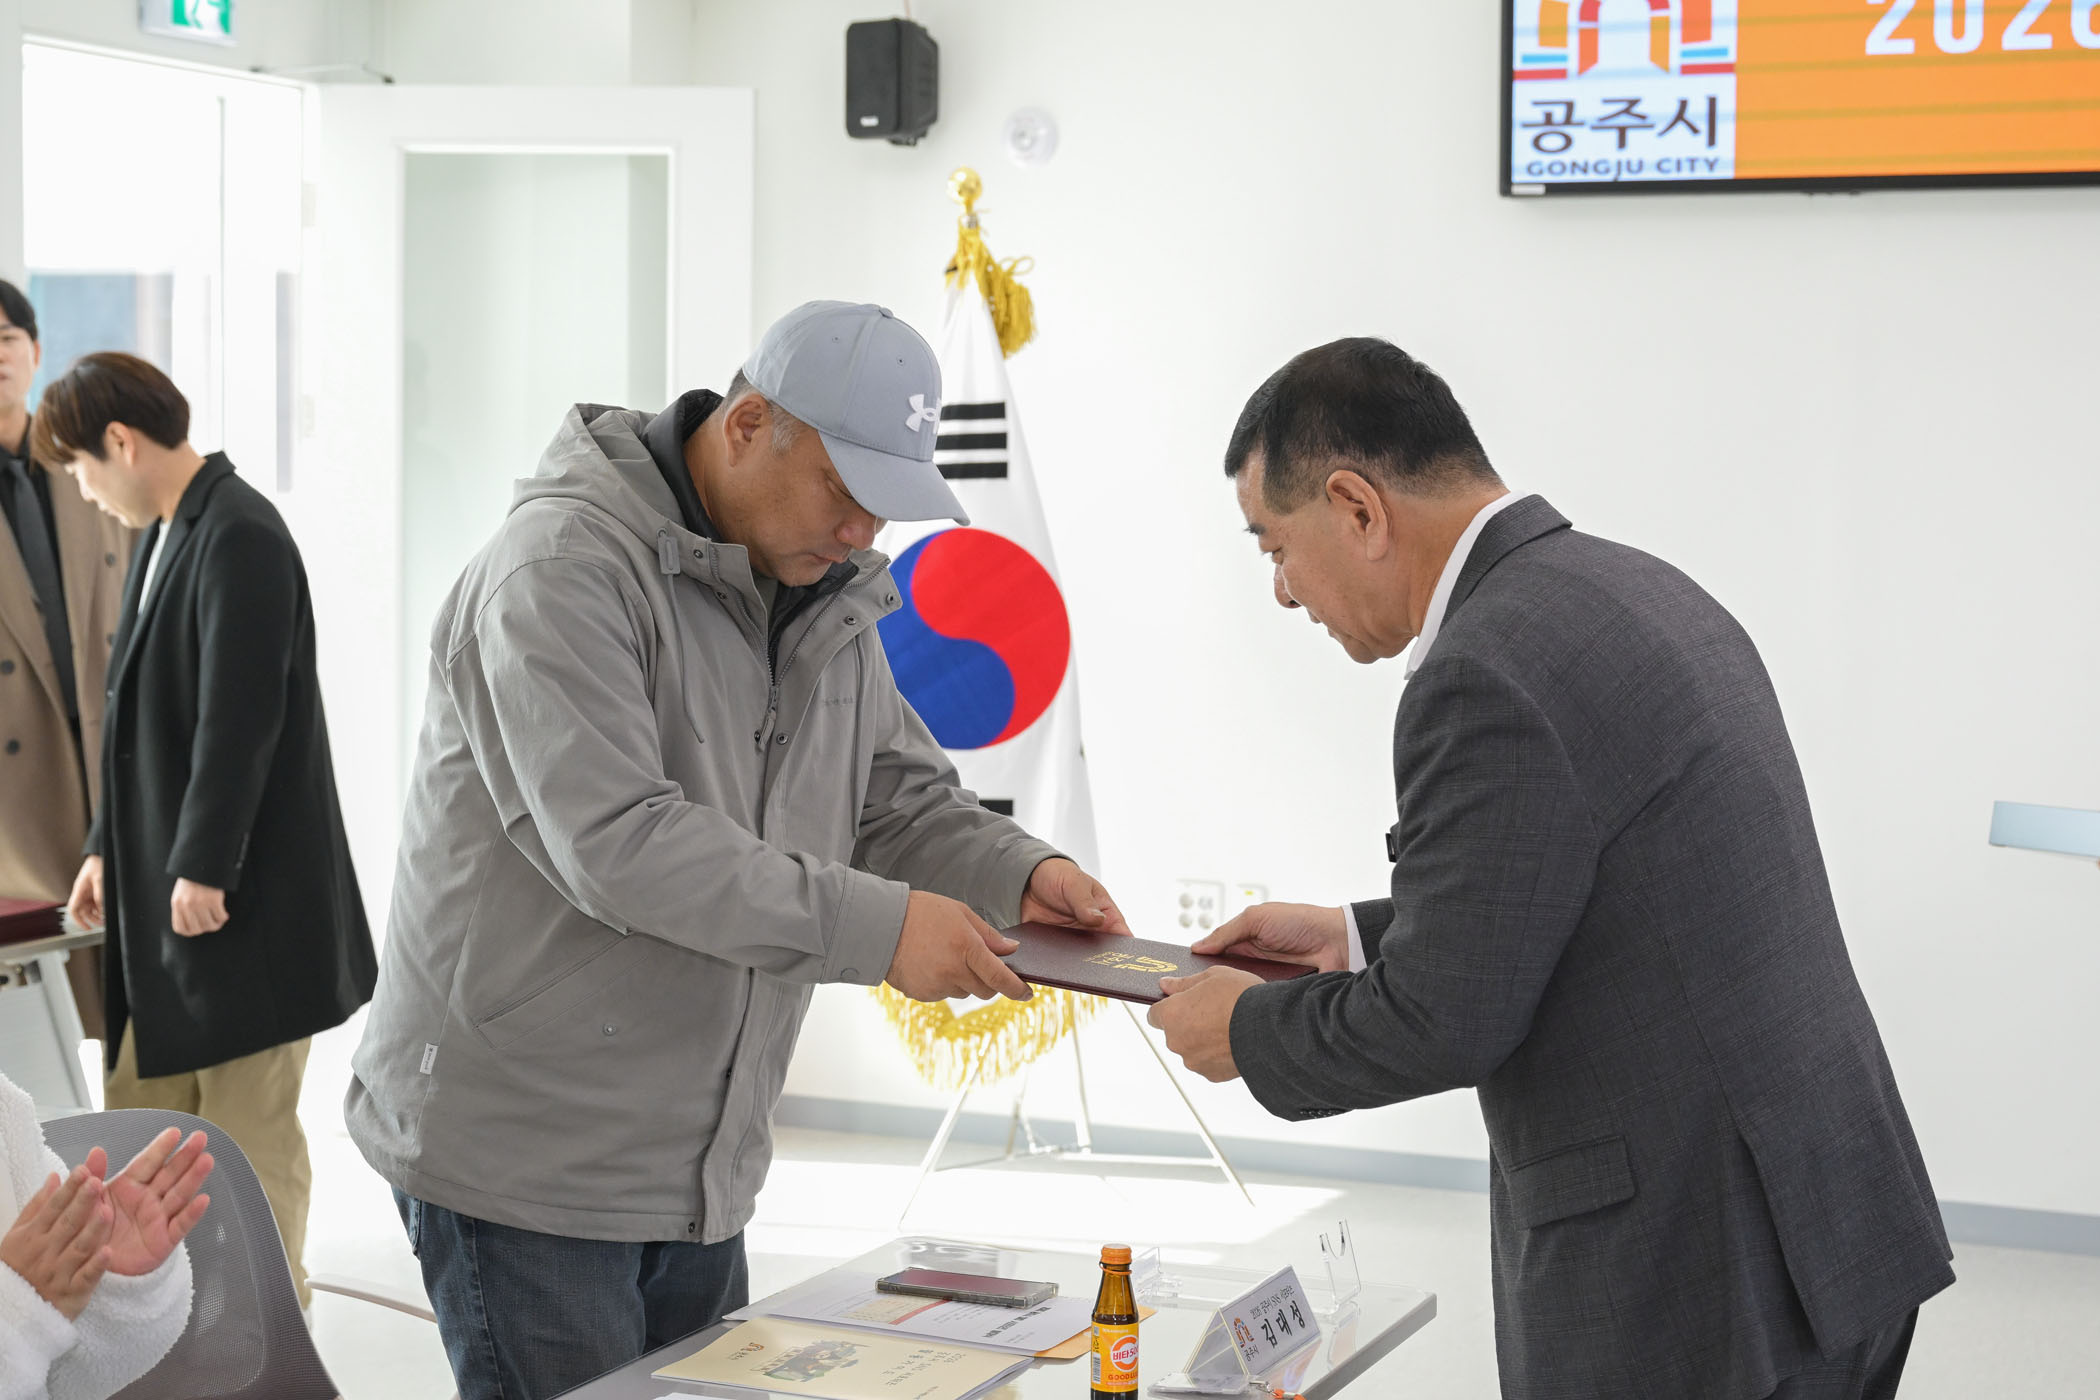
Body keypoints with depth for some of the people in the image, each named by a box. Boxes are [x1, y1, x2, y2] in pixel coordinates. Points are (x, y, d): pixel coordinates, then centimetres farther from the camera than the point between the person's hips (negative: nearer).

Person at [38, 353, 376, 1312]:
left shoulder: (240, 538, -16)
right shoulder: (164, 536, 13)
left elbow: (241, 718, -21)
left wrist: (202, 868, -20)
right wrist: (109, 846, 15)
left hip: (238, 900, -10)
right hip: (163, 893, 10)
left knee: (252, 1127, 0)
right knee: (141, 1103, 13)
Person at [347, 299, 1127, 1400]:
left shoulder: (825, 600, 10)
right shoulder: (566, 564, -19)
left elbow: (901, 799, 13)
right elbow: (613, 839, -28)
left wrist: (1018, 874, -9)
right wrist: (874, 927, -29)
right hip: (523, 1158, -8)